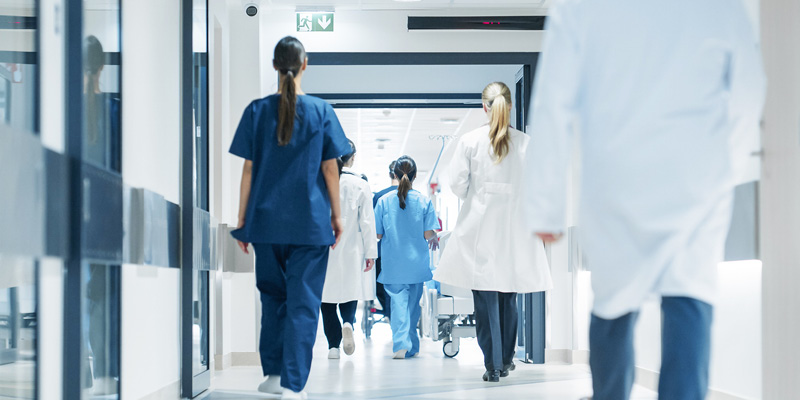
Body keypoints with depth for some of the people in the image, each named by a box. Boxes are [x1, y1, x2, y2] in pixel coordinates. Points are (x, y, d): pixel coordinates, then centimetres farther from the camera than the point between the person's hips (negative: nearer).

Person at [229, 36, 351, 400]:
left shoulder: (258, 110, -1)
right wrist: (336, 214, 9)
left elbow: (248, 169, 0)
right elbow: (329, 168, -2)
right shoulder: (321, 111, -4)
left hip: (266, 220, 2)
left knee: (273, 296, 18)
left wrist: (242, 219, 8)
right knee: (303, 303, 1)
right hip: (310, 221, -2)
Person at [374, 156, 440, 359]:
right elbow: (428, 234, -7)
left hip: (393, 264, -1)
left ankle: (401, 343, -15)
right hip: (417, 263, 1)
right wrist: (434, 238, 15)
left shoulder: (384, 201, -6)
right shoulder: (424, 202, -6)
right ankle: (411, 346, 23)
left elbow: (378, 235, -3)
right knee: (413, 303, 14)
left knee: (398, 301, 1)